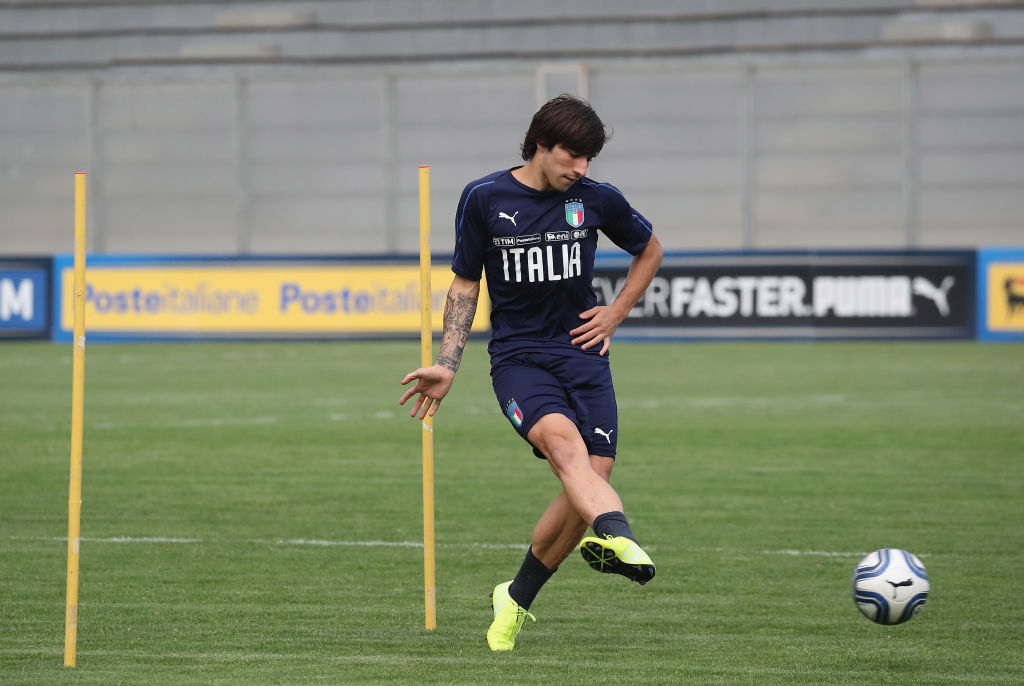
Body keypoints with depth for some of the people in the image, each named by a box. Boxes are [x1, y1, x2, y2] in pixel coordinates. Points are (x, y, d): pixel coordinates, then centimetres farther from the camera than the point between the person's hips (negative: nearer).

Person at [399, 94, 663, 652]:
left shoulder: (597, 199, 4)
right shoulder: (483, 199, 0)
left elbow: (650, 251, 23)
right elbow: (465, 284, 10)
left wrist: (617, 312, 11)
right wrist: (447, 366, 3)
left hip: (582, 353, 3)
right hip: (517, 355, -3)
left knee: (593, 473, -12)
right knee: (562, 438, -32)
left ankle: (516, 600, 8)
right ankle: (620, 540, -59)